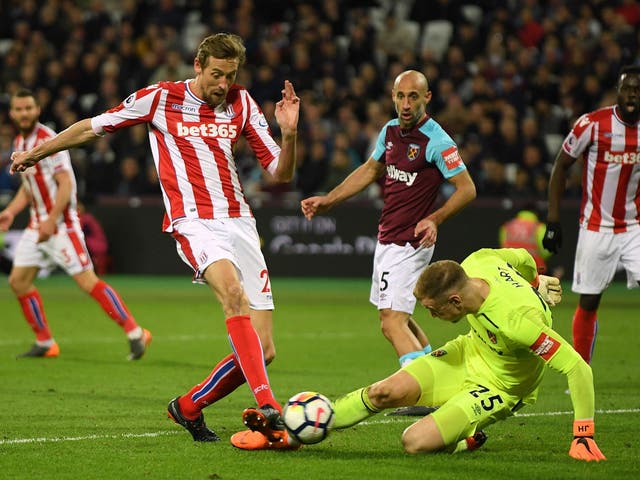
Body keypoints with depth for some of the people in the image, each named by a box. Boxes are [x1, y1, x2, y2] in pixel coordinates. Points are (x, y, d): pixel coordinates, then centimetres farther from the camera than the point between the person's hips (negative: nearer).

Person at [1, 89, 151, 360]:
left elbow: (65, 184, -19)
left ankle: (135, 334, -9)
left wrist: (51, 221, -24)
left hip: (61, 223, -9)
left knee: (87, 281, -13)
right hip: (37, 224, 9)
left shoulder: (48, 140, -14)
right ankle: (45, 344, 16)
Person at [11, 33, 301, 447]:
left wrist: (289, 134, -10)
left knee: (264, 351, -3)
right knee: (233, 291, -37)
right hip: (193, 223, -4)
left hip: (240, 223, 4)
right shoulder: (160, 99, 1)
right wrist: (35, 153, 20)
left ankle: (189, 407, 21)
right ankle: (268, 408, -45)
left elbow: (281, 173, 10)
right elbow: (93, 127, 13)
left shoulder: (242, 104, 10)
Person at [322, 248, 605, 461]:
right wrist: (535, 283, 25)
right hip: (469, 352, 6)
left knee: (416, 442, -22)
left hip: (499, 388, -6)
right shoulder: (477, 262, -21)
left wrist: (584, 436, -33)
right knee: (386, 392, -14)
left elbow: (578, 368, -37)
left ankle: (466, 441, 10)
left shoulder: (517, 321, -41)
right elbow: (523, 258, 2)